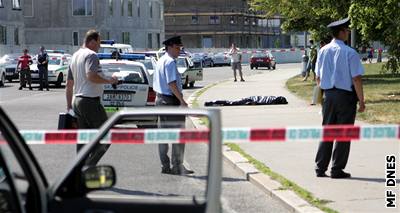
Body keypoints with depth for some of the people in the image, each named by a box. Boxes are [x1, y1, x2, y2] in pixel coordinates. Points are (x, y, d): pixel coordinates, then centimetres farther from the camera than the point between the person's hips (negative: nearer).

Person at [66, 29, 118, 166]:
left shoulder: (75, 56, 19)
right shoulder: (91, 55, -10)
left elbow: (69, 84, 22)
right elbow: (91, 76, -28)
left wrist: (69, 105, 25)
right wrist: (109, 80, -15)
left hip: (77, 100, 9)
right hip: (90, 101, -9)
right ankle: (88, 166, -13)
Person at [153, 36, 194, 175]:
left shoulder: (160, 61, 15)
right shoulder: (170, 62, -15)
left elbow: (156, 84, 19)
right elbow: (172, 84, -22)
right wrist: (182, 101, -20)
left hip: (160, 99, 10)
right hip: (171, 101, -10)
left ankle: (165, 166, 15)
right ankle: (177, 166, -2)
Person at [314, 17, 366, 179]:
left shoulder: (323, 51, 4)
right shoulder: (350, 53, -13)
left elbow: (318, 77, 10)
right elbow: (356, 79, -14)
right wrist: (361, 101, -9)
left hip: (328, 95, 5)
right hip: (346, 95, -5)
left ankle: (320, 168, 14)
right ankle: (337, 170, 6)